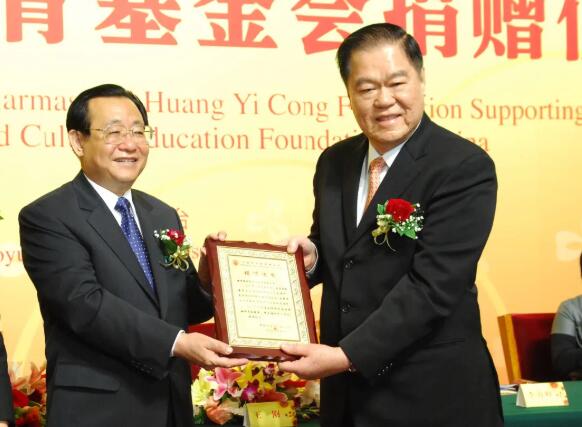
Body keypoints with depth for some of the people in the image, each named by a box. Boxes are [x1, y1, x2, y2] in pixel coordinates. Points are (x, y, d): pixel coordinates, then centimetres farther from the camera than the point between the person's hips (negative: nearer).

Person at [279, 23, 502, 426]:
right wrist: (312, 256, -6)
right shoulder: (333, 163, 5)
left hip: (432, 392, -5)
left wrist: (347, 356, -24)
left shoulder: (466, 168, -14)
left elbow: (432, 284, -20)